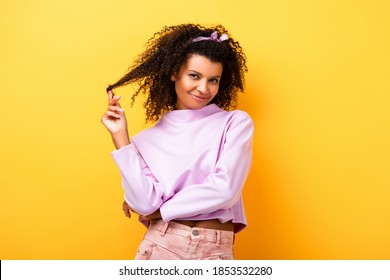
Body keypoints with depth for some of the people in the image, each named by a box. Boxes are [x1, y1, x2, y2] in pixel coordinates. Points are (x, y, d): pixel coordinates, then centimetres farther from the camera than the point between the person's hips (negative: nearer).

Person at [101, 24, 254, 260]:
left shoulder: (236, 123, -1)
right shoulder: (151, 138, 5)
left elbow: (224, 189, -13)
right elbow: (146, 204, -8)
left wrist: (161, 210, -3)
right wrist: (120, 136, -6)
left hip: (215, 251, -1)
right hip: (160, 246, 2)